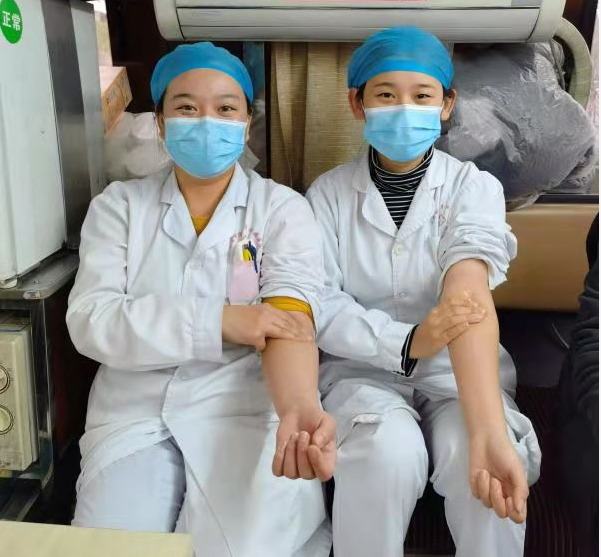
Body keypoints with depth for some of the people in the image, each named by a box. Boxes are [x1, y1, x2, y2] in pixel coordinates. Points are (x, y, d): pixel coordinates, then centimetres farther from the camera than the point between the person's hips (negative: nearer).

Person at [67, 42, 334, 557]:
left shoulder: (284, 208, 1)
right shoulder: (119, 205, 7)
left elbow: (289, 318, -13)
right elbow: (90, 321, -5)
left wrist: (300, 409, -36)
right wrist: (218, 320, -17)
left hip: (249, 408, -1)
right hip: (137, 413, 2)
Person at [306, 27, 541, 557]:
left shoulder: (475, 187, -5)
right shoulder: (329, 193, -1)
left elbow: (467, 296, -23)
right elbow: (320, 307, -8)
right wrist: (407, 342, -27)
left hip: (456, 373, 0)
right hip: (364, 368, 0)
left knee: (475, 462, -30)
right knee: (389, 452, -31)